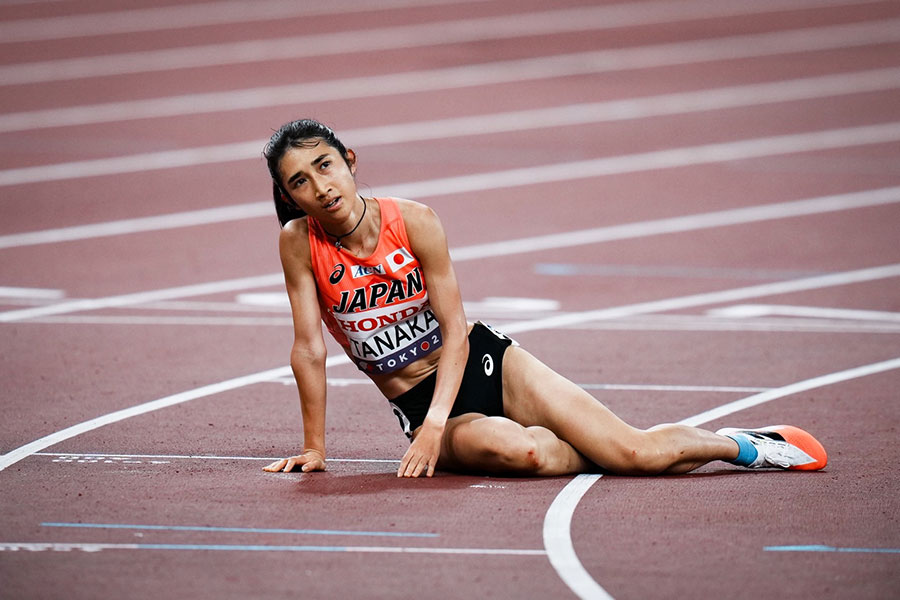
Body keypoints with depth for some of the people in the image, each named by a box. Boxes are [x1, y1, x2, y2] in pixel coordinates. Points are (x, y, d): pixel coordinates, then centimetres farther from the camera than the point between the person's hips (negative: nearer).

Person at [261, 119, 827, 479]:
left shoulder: (413, 221, -14)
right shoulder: (301, 243, -12)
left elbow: (455, 332, -13)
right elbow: (310, 349, -8)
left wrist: (433, 425, -24)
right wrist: (314, 448, -8)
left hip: (483, 362, 0)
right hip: (420, 406, 0)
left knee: (634, 451, -13)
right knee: (518, 452, -35)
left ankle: (738, 443, 14)